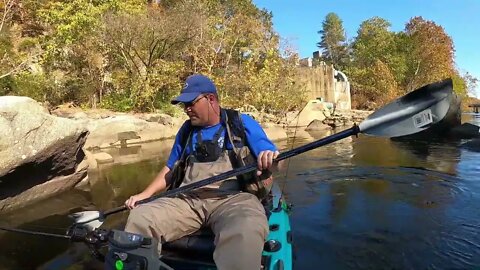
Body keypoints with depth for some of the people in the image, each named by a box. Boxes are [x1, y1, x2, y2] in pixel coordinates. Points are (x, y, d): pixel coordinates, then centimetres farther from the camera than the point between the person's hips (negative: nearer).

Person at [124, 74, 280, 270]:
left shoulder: (242, 123, 7)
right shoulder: (186, 130, 21)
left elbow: (271, 163, 1)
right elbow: (171, 168, 26)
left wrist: (269, 160, -24)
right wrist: (145, 194, 12)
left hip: (233, 198, -4)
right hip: (187, 199, 5)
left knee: (245, 233, -39)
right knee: (139, 219, -19)